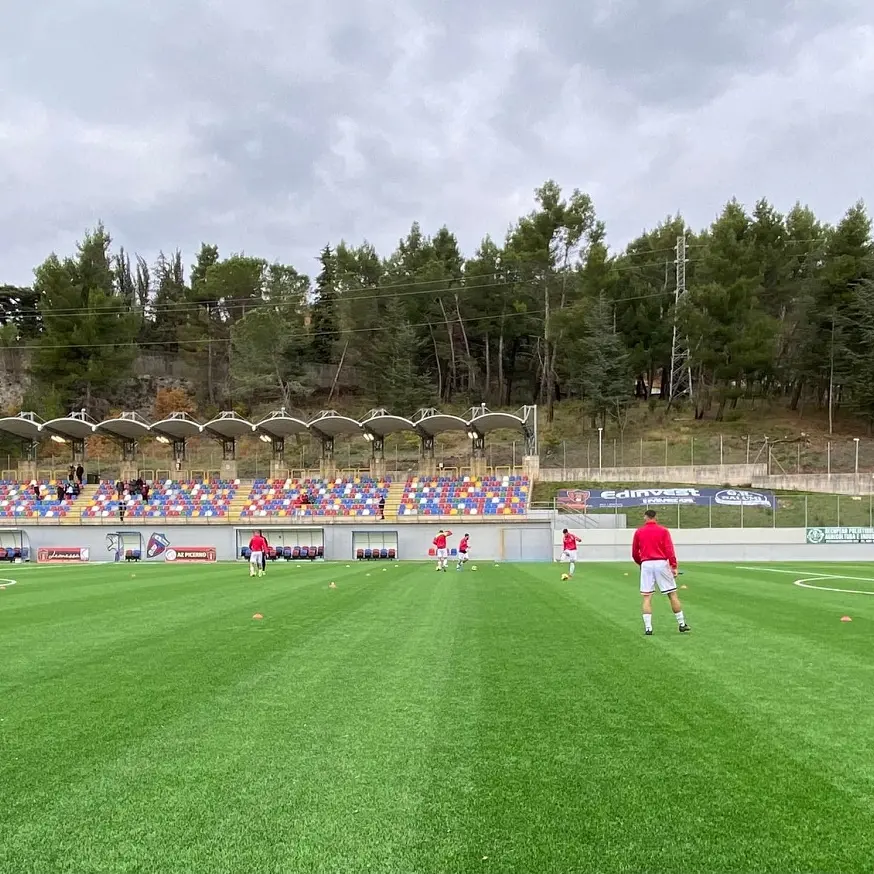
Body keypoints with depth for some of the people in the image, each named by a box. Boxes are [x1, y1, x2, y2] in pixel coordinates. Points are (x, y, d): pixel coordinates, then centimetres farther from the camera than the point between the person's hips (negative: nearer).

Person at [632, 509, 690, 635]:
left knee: (647, 597, 3)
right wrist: (674, 566, -8)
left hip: (646, 565, 1)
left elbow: (634, 553, 11)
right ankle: (681, 624, 13)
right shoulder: (663, 530, 4)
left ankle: (648, 627, -2)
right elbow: (669, 549, -7)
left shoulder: (638, 532, 8)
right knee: (672, 595, 7)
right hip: (661, 563, -1)